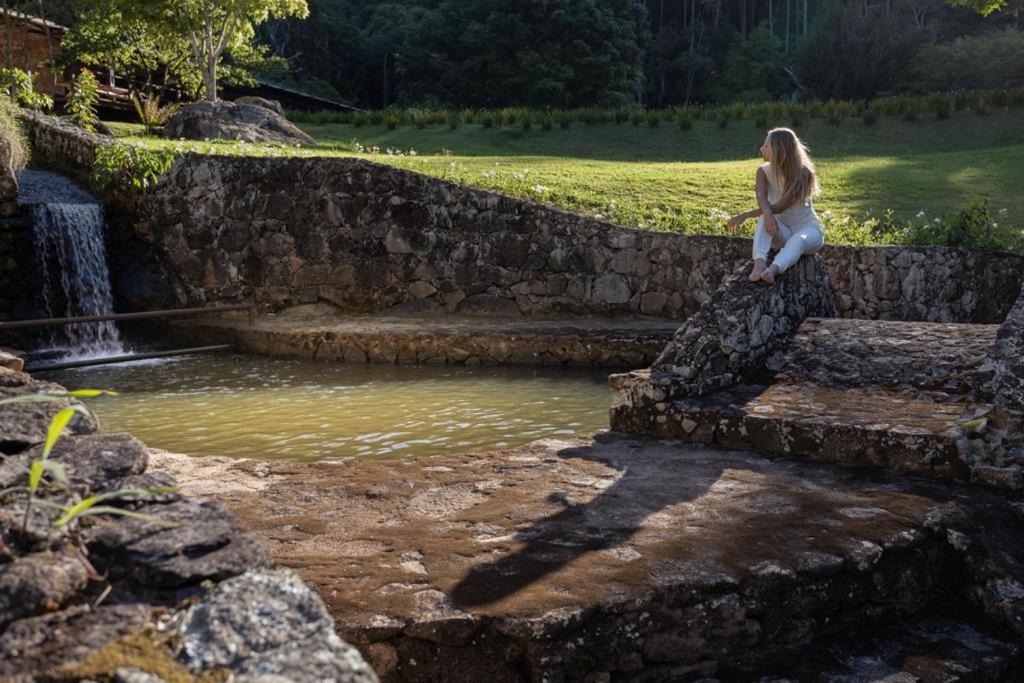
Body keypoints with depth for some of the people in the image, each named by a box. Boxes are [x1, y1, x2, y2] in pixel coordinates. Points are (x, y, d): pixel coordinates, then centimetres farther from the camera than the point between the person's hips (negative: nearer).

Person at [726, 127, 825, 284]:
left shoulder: (802, 174, -18)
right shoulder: (764, 171, -4)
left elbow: (780, 206, -26)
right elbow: (761, 197, -24)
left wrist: (745, 215, -31)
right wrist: (767, 213, -48)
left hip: (808, 229, -3)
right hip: (781, 232, 3)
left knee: (798, 240, -39)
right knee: (765, 217, -30)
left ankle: (773, 270, -64)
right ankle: (759, 263, -51)